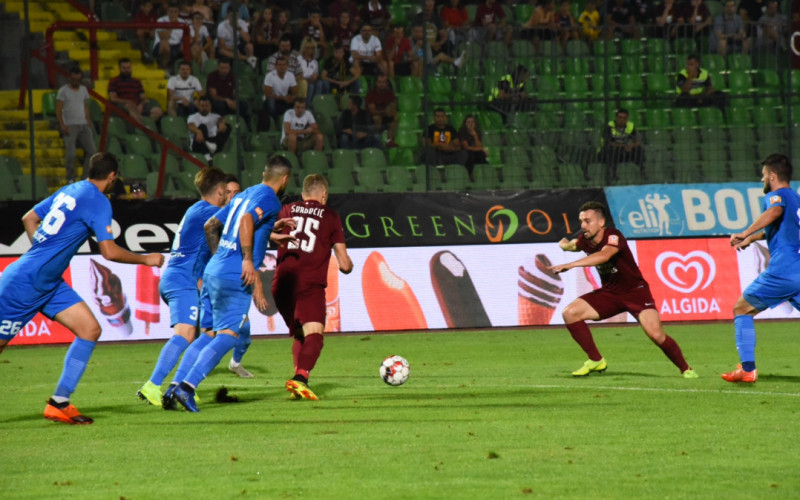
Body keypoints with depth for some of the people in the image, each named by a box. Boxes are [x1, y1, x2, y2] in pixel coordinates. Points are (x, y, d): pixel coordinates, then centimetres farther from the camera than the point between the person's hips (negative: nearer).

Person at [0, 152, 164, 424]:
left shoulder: (69, 191, 11)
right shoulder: (98, 202, -14)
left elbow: (29, 218, 19)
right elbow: (109, 251, -19)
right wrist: (146, 259, -6)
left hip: (49, 282, 9)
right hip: (26, 282, -9)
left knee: (90, 330, 2)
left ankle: (59, 403, 3)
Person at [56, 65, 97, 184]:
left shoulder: (83, 90, 15)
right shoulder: (63, 91, 0)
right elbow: (58, 110, -4)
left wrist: (89, 124, 12)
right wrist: (62, 125, -15)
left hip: (83, 125, 5)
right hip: (70, 126, -5)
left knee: (92, 150, -5)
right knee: (70, 154, -9)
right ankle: (70, 178, 0)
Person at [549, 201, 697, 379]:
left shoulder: (613, 237, -24)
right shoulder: (585, 240, -3)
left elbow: (604, 255, -48)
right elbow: (572, 245, 26)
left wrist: (570, 265, -52)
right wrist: (566, 245, 7)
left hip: (635, 291, -6)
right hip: (609, 292, 6)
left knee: (656, 334, -23)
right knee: (570, 313, -11)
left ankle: (686, 369, -1)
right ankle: (596, 360, 1)